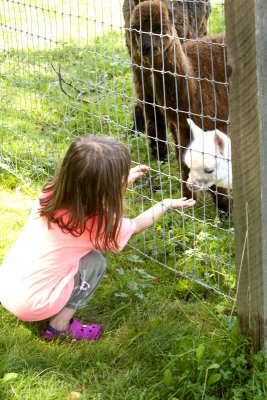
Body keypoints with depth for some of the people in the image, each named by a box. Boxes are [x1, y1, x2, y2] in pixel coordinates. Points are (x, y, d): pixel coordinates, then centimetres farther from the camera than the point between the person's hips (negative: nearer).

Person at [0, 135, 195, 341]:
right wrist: (167, 204, 17)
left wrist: (125, 181, 20)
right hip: (30, 304, -6)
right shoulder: (96, 221, -20)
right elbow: (136, 226, 3)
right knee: (95, 262, 4)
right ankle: (59, 326, 8)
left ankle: (56, 315, 21)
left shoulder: (52, 192, -6)